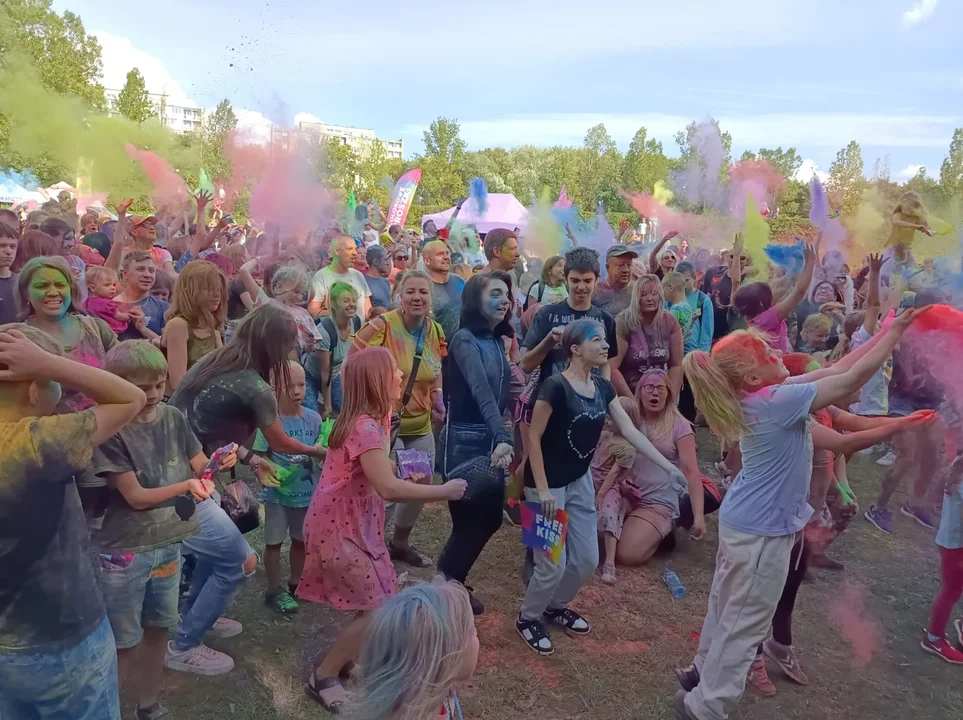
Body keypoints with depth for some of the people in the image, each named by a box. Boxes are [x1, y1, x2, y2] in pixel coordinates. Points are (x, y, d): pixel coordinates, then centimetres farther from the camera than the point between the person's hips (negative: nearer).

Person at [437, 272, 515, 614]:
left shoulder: (497, 341, 8)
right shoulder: (464, 340, -16)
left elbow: (501, 393, 9)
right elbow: (482, 392, -30)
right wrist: (503, 439, -41)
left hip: (490, 440, 8)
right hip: (464, 442, -8)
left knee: (489, 517, 15)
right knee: (469, 521, 2)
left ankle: (452, 585, 34)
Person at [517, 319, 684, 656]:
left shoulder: (602, 387, 0)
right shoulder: (555, 386, -22)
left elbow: (631, 432, 1)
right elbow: (533, 438, -19)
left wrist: (670, 467, -4)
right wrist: (542, 489, -20)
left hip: (580, 481, 8)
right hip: (549, 483, -7)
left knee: (587, 559, 13)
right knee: (553, 565, -2)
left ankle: (555, 606, 38)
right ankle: (527, 617, 24)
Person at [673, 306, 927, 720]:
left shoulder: (765, 393, -1)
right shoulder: (780, 400, -27)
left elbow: (835, 370, 4)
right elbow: (853, 379, -22)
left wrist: (886, 331, 3)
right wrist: (896, 331, -11)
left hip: (742, 522, 9)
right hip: (762, 532, -9)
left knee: (727, 606, 25)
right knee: (746, 623, 5)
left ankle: (704, 670, 43)